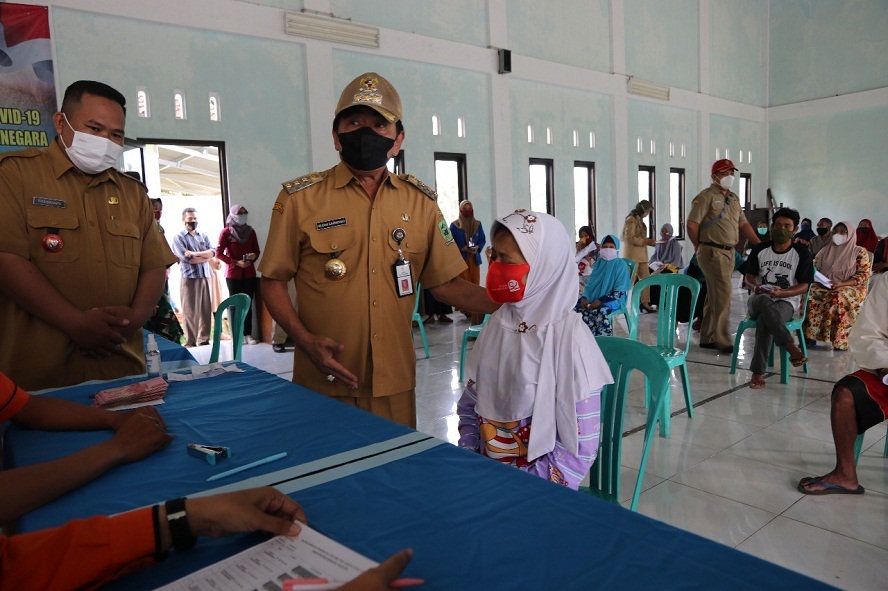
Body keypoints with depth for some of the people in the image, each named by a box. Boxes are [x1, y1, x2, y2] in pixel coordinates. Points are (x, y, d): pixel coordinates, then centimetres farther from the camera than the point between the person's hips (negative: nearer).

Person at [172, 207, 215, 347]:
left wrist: (195, 254, -13)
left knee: (206, 310, 5)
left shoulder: (203, 236, 16)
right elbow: (187, 259, -10)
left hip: (206, 277, 4)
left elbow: (213, 252, 1)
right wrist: (205, 257, -2)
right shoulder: (178, 238, 2)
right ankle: (190, 342, 3)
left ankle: (204, 339, 14)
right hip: (189, 278, -4)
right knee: (190, 311, -3)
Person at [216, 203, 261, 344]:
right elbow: (219, 253, -5)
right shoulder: (226, 232, -3)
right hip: (233, 274, -3)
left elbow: (256, 250, 15)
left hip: (249, 273, 3)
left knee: (248, 303, 2)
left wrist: (254, 256, -8)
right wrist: (236, 263, -13)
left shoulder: (250, 231, 8)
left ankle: (248, 334, 6)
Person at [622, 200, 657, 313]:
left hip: (641, 255, 9)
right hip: (632, 255, -9)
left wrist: (648, 241, 7)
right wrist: (646, 241, -17)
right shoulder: (631, 220, -10)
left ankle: (645, 303, 11)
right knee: (631, 280, -5)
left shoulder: (639, 220, 18)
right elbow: (630, 238, -18)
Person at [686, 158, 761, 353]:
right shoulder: (706, 196, -8)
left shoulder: (734, 198, 18)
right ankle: (722, 340, -7)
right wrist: (700, 247, -4)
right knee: (723, 293, -13)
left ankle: (707, 338, 20)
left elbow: (743, 224, 18)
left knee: (715, 295, 12)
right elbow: (692, 223, -12)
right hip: (712, 251, -8)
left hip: (729, 252, 8)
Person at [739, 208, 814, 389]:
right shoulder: (760, 250, 9)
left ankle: (758, 372, -36)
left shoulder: (802, 253, 1)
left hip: (787, 302, -2)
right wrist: (755, 287, -15)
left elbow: (803, 286, -2)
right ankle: (792, 349, -44)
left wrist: (781, 292, -21)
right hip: (759, 300, 2)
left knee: (764, 321, -37)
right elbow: (749, 277, 10)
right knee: (764, 301, -39)